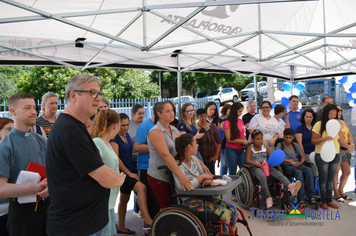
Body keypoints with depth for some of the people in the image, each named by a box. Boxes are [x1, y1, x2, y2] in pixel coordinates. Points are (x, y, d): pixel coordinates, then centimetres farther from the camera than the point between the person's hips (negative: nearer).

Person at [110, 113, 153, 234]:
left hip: (130, 171, 8)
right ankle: (147, 221, -26)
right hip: (122, 172, -8)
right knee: (141, 187, -25)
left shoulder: (127, 135, 12)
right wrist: (129, 173, -14)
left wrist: (133, 170, 14)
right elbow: (116, 158, -16)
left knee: (124, 199, 13)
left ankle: (121, 228, 25)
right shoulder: (114, 137, -11)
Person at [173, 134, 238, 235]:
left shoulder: (193, 159, 8)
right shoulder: (178, 165, -18)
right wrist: (201, 177, -18)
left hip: (201, 195, 8)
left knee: (232, 210, -1)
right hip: (189, 201, -8)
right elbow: (183, 187, -31)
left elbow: (204, 174, 16)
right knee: (224, 213, -20)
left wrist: (208, 180, -9)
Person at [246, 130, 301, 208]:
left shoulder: (265, 147, 17)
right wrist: (260, 165, -15)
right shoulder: (250, 148, 5)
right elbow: (248, 160, -6)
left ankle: (290, 186, -50)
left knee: (278, 174, -25)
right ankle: (268, 198, -34)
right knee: (263, 177, -36)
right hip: (256, 168, -4)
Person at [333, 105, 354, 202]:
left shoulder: (343, 123, 20)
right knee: (336, 171, -7)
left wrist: (351, 144, 0)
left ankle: (341, 191, 25)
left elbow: (349, 135, 18)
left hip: (345, 149, 8)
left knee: (347, 172, 10)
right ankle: (336, 194, 4)